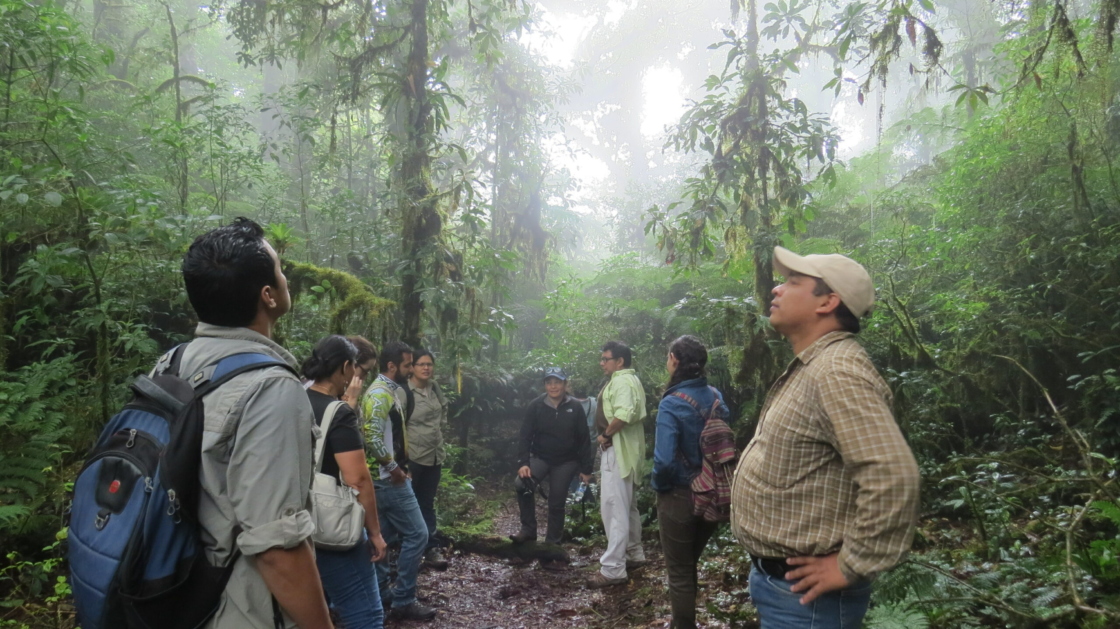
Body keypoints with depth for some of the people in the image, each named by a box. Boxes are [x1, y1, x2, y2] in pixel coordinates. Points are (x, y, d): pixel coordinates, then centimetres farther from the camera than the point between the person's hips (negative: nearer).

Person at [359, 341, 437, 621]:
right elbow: (372, 438, -28)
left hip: (390, 478, 10)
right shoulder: (379, 393, -18)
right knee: (417, 534, -5)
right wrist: (393, 468, -18)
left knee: (385, 535, 16)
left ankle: (379, 591, 27)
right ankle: (403, 601, 4)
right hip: (389, 479, -10)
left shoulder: (392, 391, 13)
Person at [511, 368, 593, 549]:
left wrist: (586, 468, -2)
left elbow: (584, 439, -2)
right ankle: (528, 529, -8)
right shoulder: (535, 406, -7)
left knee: (557, 504, 3)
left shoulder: (575, 407, -8)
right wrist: (523, 462, -18)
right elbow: (525, 436, -5)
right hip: (540, 457, 0)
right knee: (521, 484, -24)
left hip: (566, 462, 0)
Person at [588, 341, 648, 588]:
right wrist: (609, 434, 8)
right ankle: (635, 554, 30)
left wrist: (605, 434, -19)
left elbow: (624, 413, -32)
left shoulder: (622, 380, -15)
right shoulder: (628, 379, 18)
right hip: (624, 449, 11)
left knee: (614, 508, -10)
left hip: (618, 450, -11)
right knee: (627, 505, 19)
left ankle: (612, 569, -8)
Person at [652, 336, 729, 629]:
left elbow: (665, 461, -27)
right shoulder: (715, 396, -5)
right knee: (689, 566, 25)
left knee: (679, 573, 13)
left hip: (680, 498, -6)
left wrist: (657, 485, -10)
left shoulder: (672, 404, -22)